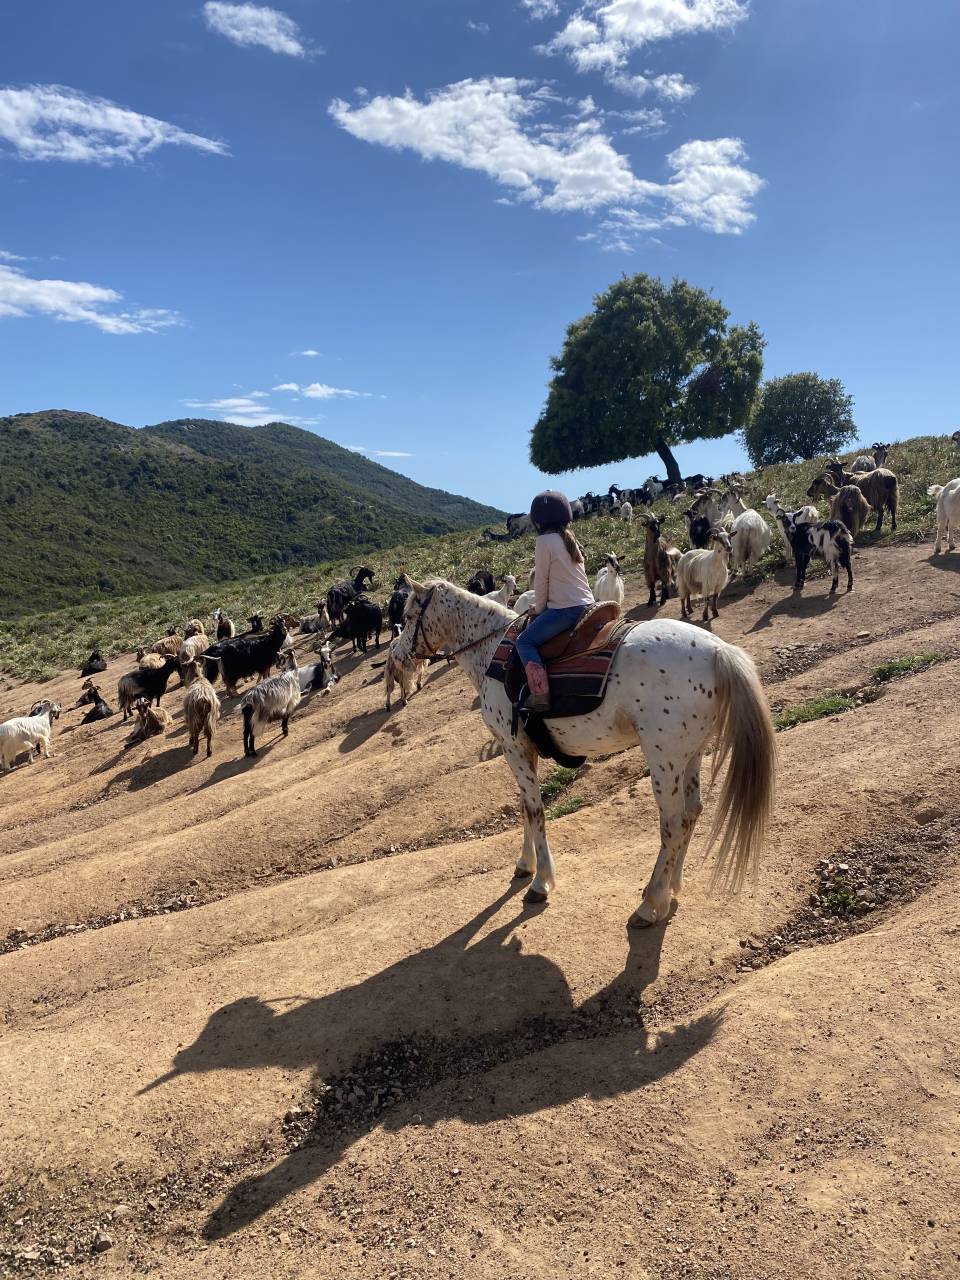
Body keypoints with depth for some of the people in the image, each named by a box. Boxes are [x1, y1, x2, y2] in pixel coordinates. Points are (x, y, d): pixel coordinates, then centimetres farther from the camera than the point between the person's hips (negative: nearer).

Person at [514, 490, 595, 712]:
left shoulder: (545, 540, -10)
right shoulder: (569, 538, 15)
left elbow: (541, 580, -7)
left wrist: (539, 608, 6)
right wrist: (543, 607, 21)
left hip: (564, 608, -9)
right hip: (586, 604, 9)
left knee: (525, 640, -6)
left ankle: (540, 695, -19)